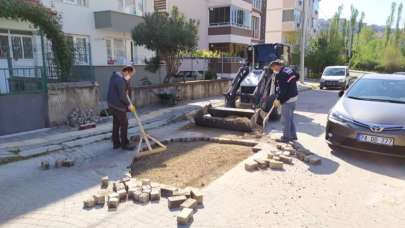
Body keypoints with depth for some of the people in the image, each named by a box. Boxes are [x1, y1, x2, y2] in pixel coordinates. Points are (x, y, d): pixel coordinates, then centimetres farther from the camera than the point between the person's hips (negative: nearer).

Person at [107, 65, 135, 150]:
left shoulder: (115, 75, 9)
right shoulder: (121, 80, -23)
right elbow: (122, 96, -24)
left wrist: (127, 80, -1)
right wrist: (129, 104, -12)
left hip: (112, 104, 10)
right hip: (118, 105, -10)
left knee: (116, 123, 17)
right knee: (124, 124, 2)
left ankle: (116, 143, 26)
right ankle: (124, 144, 12)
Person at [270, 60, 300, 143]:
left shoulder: (280, 74, -19)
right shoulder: (289, 70, 8)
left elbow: (282, 89, -22)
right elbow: (297, 76, 25)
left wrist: (278, 99, -15)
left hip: (287, 99, -10)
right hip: (294, 97, 10)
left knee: (285, 120, 1)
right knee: (290, 118, 19)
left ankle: (286, 137, 9)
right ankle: (293, 135, 27)